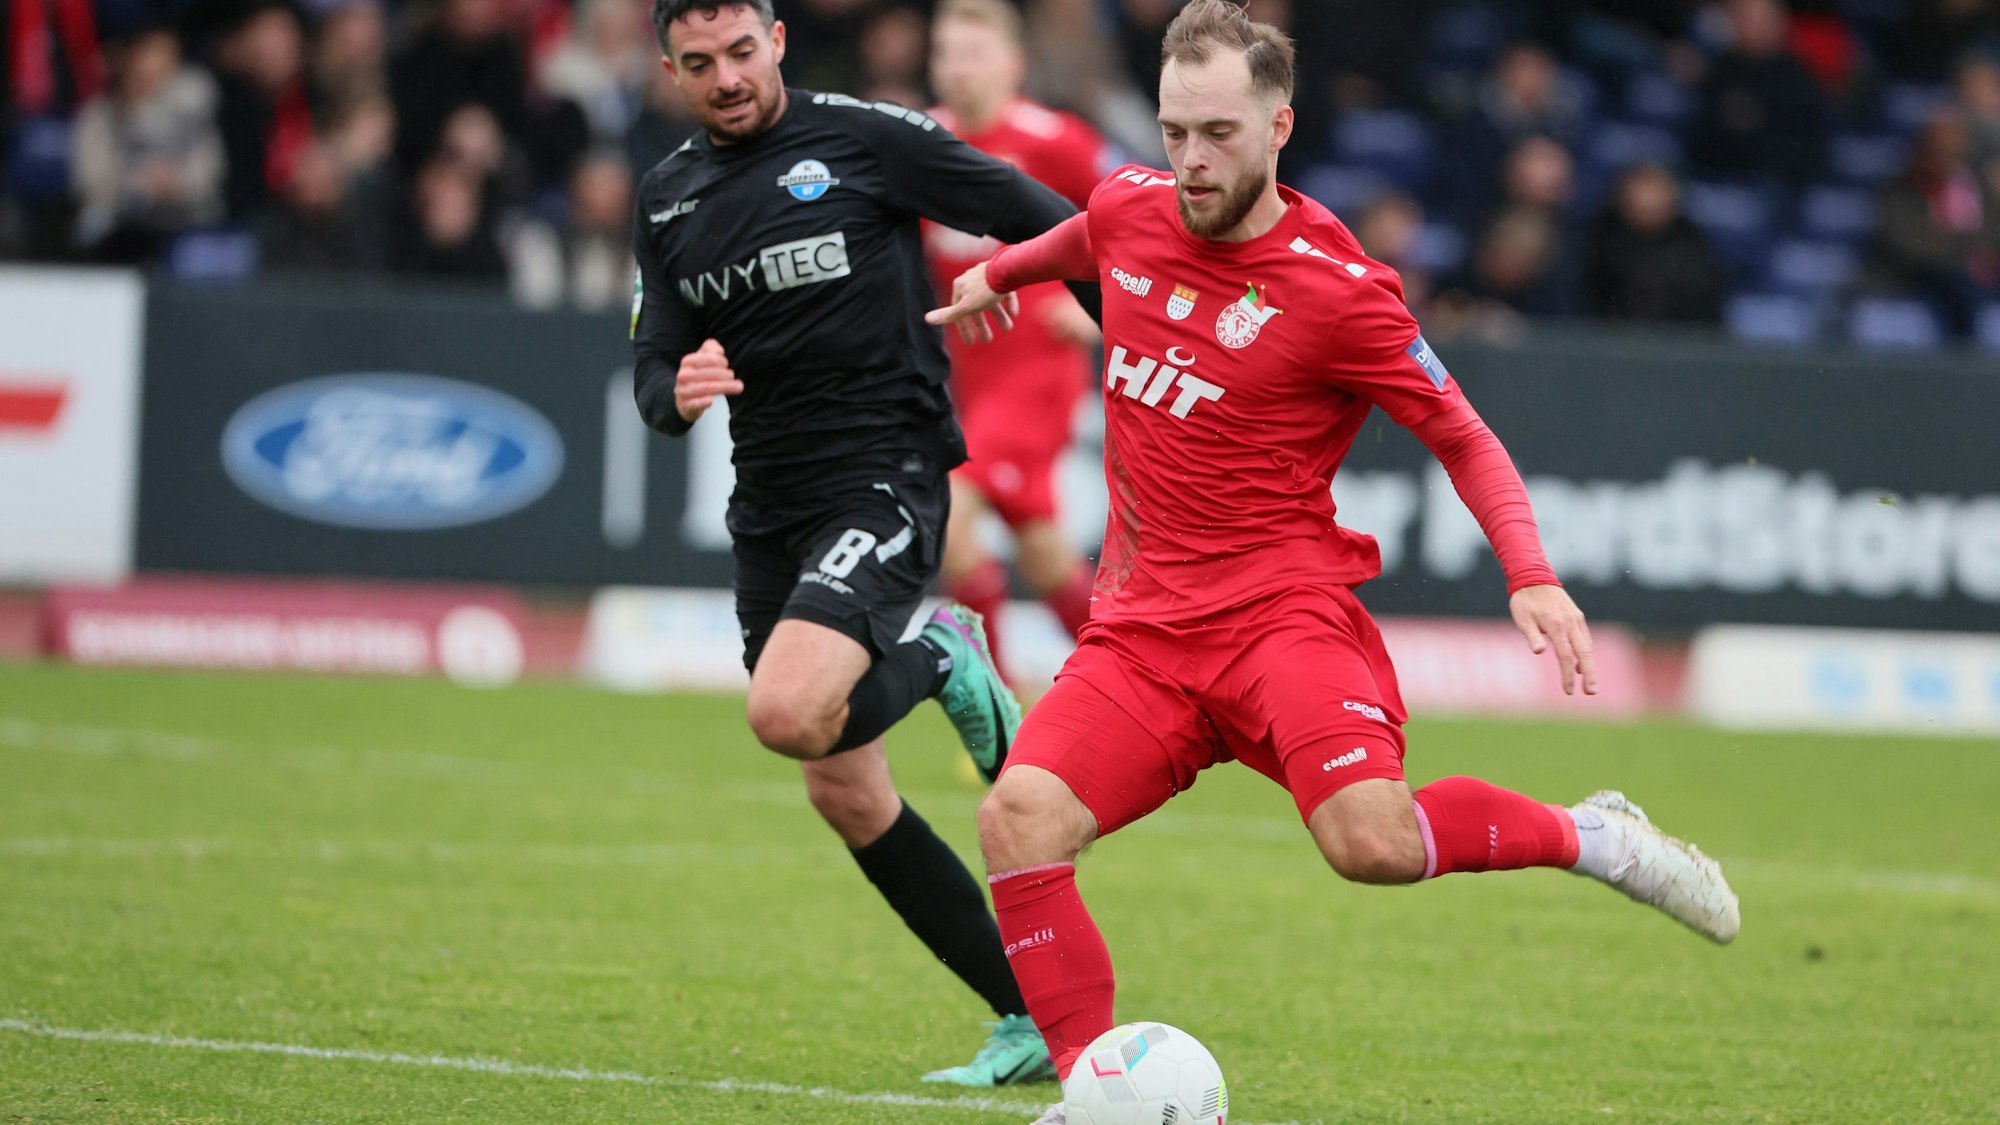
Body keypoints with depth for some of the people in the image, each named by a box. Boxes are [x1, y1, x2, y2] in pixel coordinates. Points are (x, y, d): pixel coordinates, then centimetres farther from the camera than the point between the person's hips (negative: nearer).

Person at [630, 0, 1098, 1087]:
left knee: (789, 714, -30)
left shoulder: (864, 139, -7)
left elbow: (1044, 225, -4)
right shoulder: (668, 196, 11)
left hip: (886, 477, -7)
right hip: (770, 508, 7)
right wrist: (677, 392, -11)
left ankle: (937, 664, 4)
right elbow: (655, 365, 13)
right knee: (843, 792, 6)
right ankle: (1033, 1021, 16)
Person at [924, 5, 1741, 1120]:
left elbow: (1466, 440, -2)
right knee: (1019, 819, -21)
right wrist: (1001, 271, 47)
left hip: (1282, 605, -5)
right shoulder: (1130, 208, 5)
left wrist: (1534, 579, -15)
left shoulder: (1339, 289, -10)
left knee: (1373, 842, -29)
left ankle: (1587, 836, -1)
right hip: (1142, 623, 5)